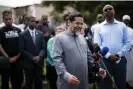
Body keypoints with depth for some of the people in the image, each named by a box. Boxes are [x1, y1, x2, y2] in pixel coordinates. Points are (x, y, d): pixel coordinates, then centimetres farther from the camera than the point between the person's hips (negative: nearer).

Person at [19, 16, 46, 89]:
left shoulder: (40, 34, 8)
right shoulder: (23, 35, -2)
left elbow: (44, 47, 5)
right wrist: (32, 57, -13)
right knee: (29, 83, 7)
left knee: (39, 82, 6)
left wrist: (39, 56, -12)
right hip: (28, 63, -2)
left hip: (39, 62, 3)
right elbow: (22, 50, -7)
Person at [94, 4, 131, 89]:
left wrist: (120, 54, -11)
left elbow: (128, 42, 5)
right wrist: (108, 55, -15)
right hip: (105, 60, -1)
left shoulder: (122, 25, 8)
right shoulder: (99, 27, 5)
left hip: (120, 60, 1)